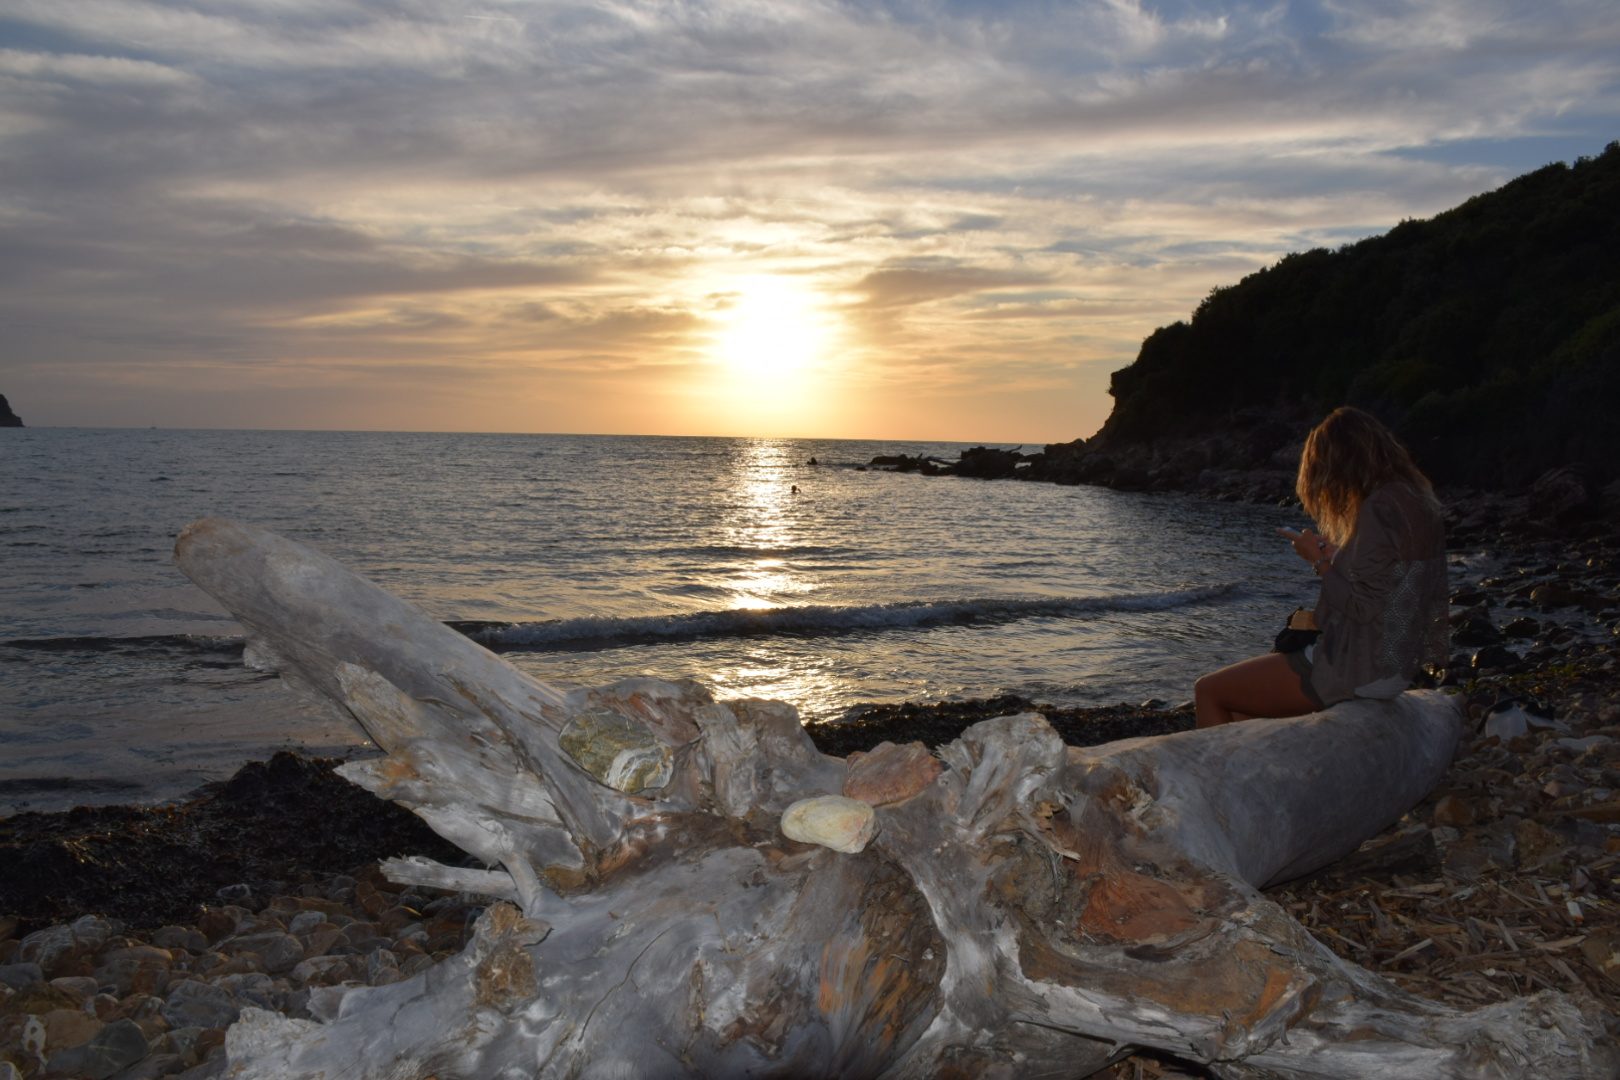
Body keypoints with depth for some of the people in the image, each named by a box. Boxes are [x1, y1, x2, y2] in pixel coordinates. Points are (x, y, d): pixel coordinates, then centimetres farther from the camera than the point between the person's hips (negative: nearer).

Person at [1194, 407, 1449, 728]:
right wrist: (1335, 556, 9)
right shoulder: (1415, 500, 10)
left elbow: (1361, 607, -22)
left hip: (1360, 672, -10)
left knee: (1208, 691, -2)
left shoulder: (1380, 509, -21)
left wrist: (1319, 561, -8)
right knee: (1238, 696, 21)